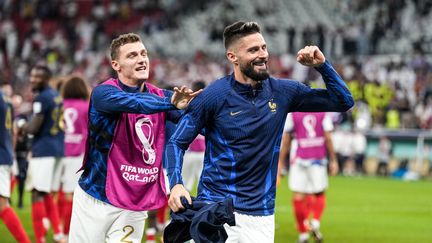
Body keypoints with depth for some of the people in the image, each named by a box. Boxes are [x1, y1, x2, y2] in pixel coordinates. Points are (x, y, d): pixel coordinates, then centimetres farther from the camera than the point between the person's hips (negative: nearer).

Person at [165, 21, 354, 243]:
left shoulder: (282, 92, 4)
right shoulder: (213, 96, -7)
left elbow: (343, 101, 6)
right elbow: (177, 142, -3)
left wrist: (321, 65, -9)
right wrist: (176, 184, -20)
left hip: (261, 215, 3)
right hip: (215, 208, -3)